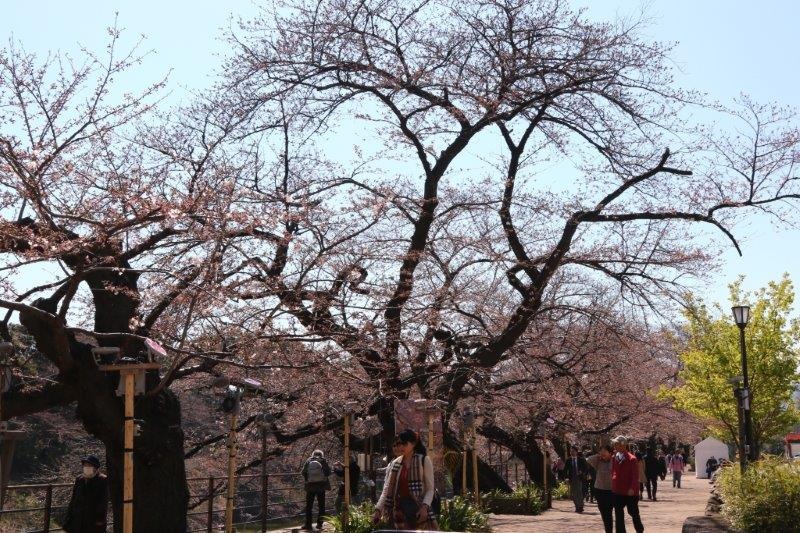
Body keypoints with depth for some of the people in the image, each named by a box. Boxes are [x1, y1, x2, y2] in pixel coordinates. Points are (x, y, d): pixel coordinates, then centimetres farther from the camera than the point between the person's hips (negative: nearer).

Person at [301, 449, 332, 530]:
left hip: (310, 486, 1)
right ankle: (319, 524, 7)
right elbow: (328, 472, -6)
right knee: (321, 506, 9)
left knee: (309, 506, 9)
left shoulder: (308, 461, -1)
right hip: (321, 486, -1)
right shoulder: (323, 461, -6)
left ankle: (308, 524, 6)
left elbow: (303, 473, -1)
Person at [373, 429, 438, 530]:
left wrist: (425, 507, -18)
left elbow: (430, 489, -3)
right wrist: (378, 509, -2)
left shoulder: (424, 461, -1)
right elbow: (387, 490, 8)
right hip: (400, 510, 4)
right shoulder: (394, 464, 10)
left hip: (418, 510, -4)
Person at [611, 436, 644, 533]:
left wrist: (632, 488, -23)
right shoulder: (614, 457, 5)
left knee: (633, 512, 9)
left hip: (630, 492, -5)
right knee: (618, 514, 7)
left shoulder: (631, 459, -13)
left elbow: (635, 476, -15)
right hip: (617, 491, 5)